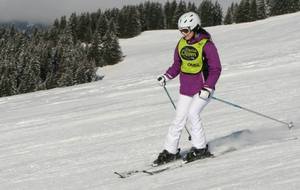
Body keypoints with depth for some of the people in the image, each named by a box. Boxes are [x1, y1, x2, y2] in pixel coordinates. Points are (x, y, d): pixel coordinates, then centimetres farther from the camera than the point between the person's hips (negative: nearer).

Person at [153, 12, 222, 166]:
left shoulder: (206, 45, -15)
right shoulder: (181, 44, 4)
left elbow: (216, 69, -13)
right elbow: (177, 65, 14)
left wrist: (208, 88, -21)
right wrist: (166, 77, -3)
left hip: (203, 88, -6)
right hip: (186, 88, 6)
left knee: (192, 113, -21)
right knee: (179, 119, 3)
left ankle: (200, 148, -8)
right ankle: (170, 151, 12)